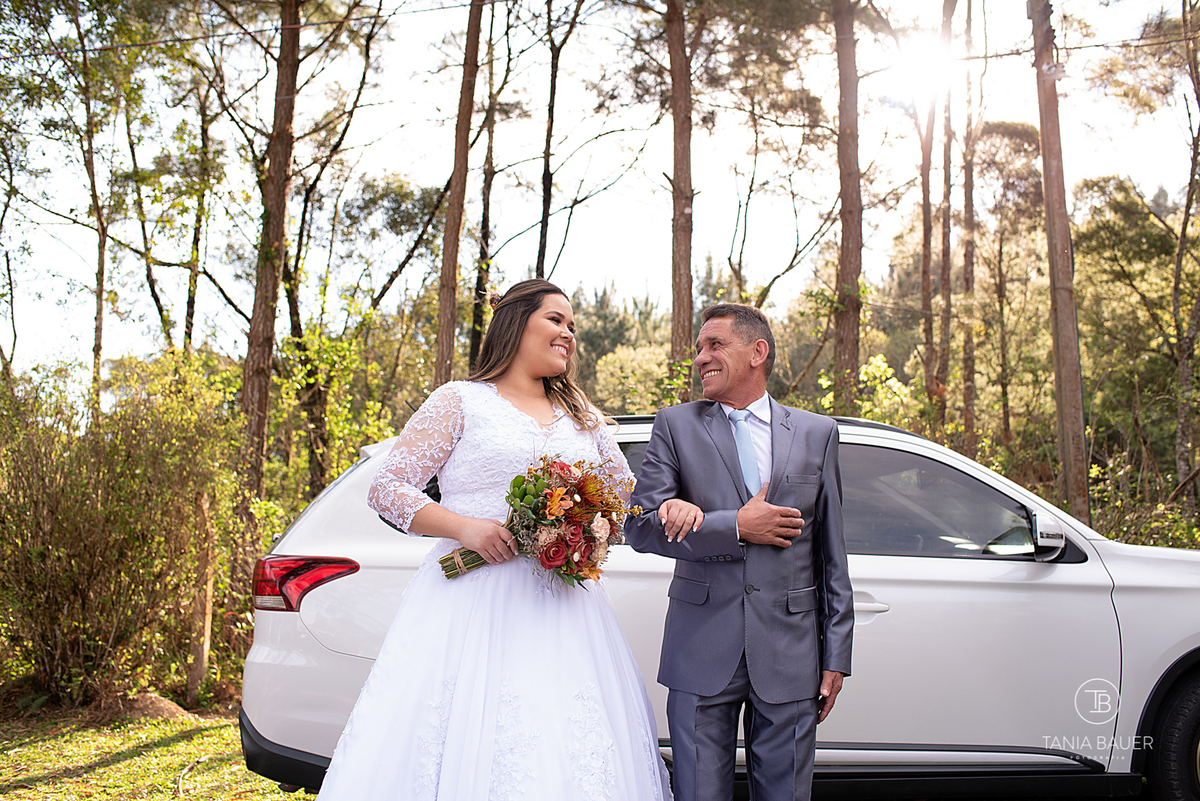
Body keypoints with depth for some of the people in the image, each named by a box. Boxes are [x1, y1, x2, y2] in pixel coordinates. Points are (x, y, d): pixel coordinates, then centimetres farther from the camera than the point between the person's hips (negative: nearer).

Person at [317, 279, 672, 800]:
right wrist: (465, 526, -14)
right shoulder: (460, 400, 5)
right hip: (475, 599, -4)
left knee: (571, 757, -1)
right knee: (464, 746, -9)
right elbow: (386, 488, 0)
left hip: (564, 608, 4)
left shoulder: (581, 415, 19)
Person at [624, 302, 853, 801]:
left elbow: (831, 552, 8)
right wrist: (735, 527, -12)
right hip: (702, 650, -1)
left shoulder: (816, 433, 8)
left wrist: (836, 655, 5)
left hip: (790, 652, 1)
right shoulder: (676, 426, 5)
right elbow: (640, 527, -5)